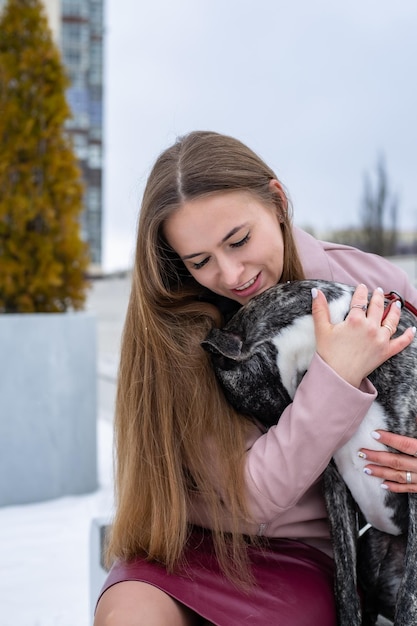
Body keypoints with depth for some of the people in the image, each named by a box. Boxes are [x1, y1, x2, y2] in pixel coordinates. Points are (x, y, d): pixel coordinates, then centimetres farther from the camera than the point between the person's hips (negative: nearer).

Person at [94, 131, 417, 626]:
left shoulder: (376, 286, -9)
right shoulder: (178, 328, -13)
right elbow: (246, 497, -15)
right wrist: (336, 376, -26)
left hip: (302, 551, 0)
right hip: (189, 543, 0)